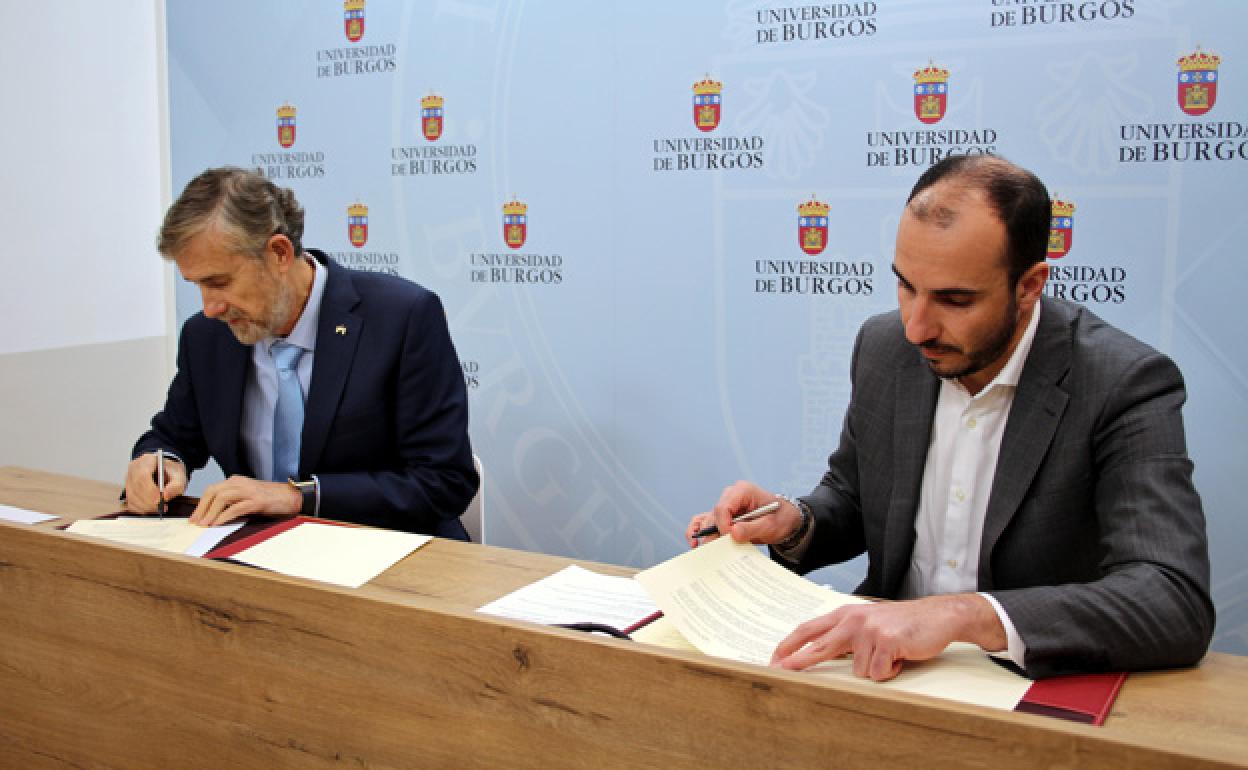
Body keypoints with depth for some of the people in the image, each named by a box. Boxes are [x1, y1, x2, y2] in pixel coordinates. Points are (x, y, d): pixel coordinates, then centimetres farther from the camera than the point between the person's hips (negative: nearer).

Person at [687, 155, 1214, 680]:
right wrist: (794, 524, -10)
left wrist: (962, 615, -40)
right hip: (886, 666, 3)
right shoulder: (883, 347, -1)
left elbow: (1178, 604, -29)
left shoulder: (1127, 386, -18)